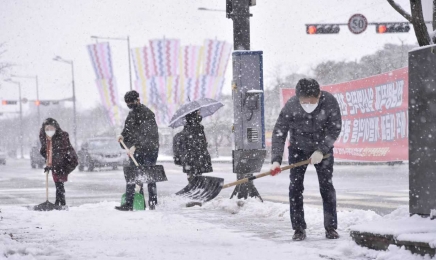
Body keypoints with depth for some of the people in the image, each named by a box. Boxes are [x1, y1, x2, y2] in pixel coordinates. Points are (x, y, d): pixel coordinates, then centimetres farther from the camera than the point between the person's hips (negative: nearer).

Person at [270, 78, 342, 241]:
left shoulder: (329, 102, -27)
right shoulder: (290, 106, -28)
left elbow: (335, 128, -17)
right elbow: (279, 133, -24)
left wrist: (321, 150, -25)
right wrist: (276, 160, -33)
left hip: (323, 149, 0)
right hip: (298, 149, 0)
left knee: (326, 186, -3)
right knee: (295, 187, -6)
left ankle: (331, 227, 5)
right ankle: (299, 228, 1)